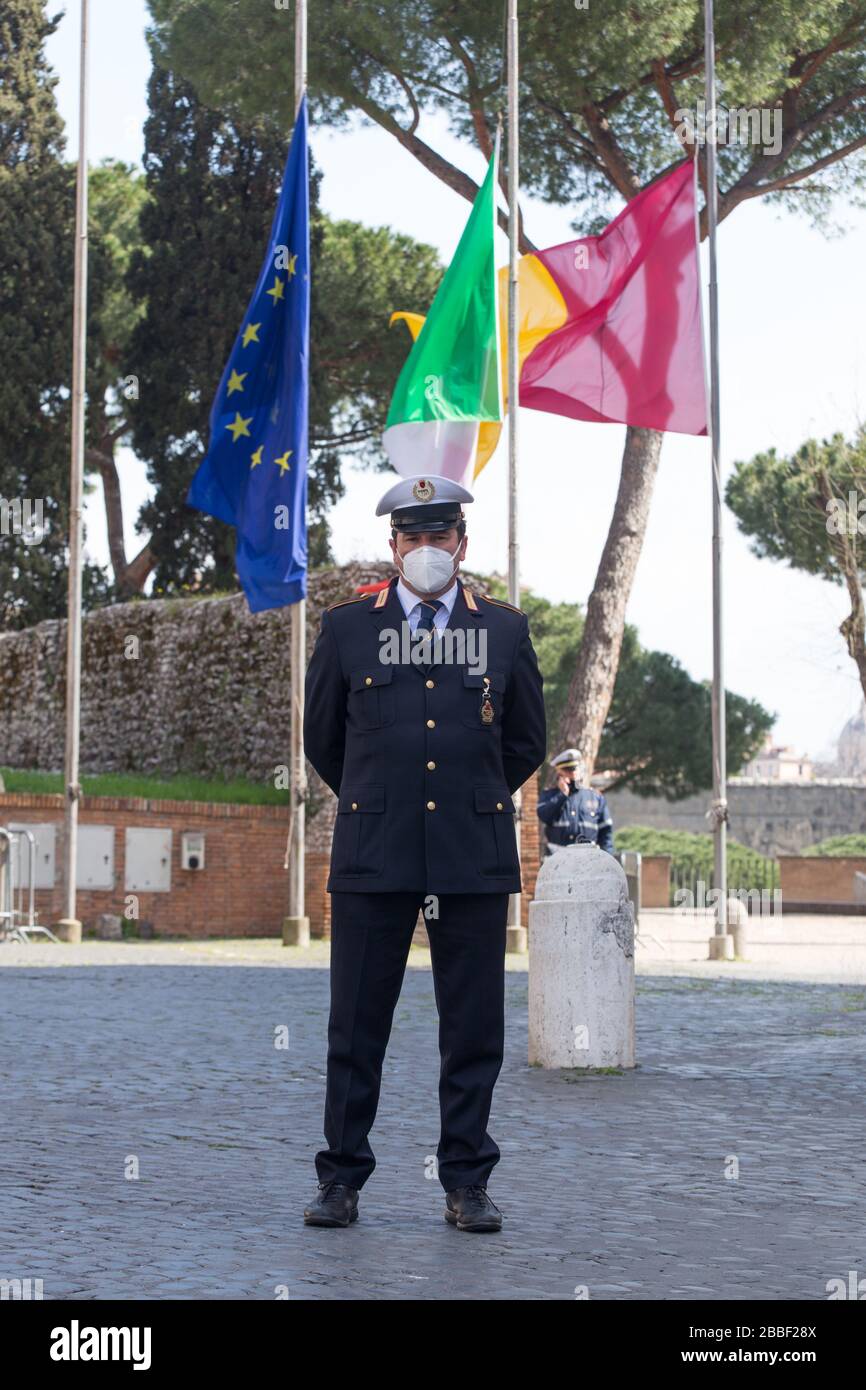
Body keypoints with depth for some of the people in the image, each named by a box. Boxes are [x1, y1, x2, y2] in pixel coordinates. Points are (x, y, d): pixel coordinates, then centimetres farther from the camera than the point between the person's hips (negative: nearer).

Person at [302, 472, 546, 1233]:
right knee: (356, 1025, 2)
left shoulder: (505, 628, 7)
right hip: (373, 854, 0)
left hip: (474, 853, 1)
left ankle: (467, 1183, 12)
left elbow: (526, 742, 18)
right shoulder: (347, 626, 6)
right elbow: (322, 737, 16)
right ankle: (342, 1178, 12)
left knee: (473, 1027, 3)